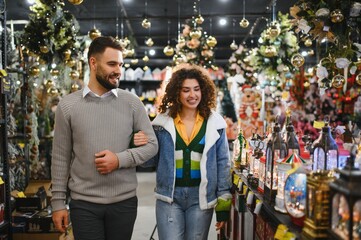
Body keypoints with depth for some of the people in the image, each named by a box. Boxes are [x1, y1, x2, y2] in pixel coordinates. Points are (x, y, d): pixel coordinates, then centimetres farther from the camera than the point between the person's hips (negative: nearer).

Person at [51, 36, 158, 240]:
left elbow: (152, 145, 1)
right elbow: (61, 157, 2)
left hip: (125, 202, 1)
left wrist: (120, 159, -15)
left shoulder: (132, 102, 0)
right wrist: (58, 202, 1)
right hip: (84, 204, -1)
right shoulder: (68, 105, -1)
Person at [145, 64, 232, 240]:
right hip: (169, 196, 0)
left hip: (201, 197, 1)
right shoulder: (163, 120, -1)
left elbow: (223, 164, 2)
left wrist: (223, 203, 0)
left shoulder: (214, 123, -1)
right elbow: (152, 160, 5)